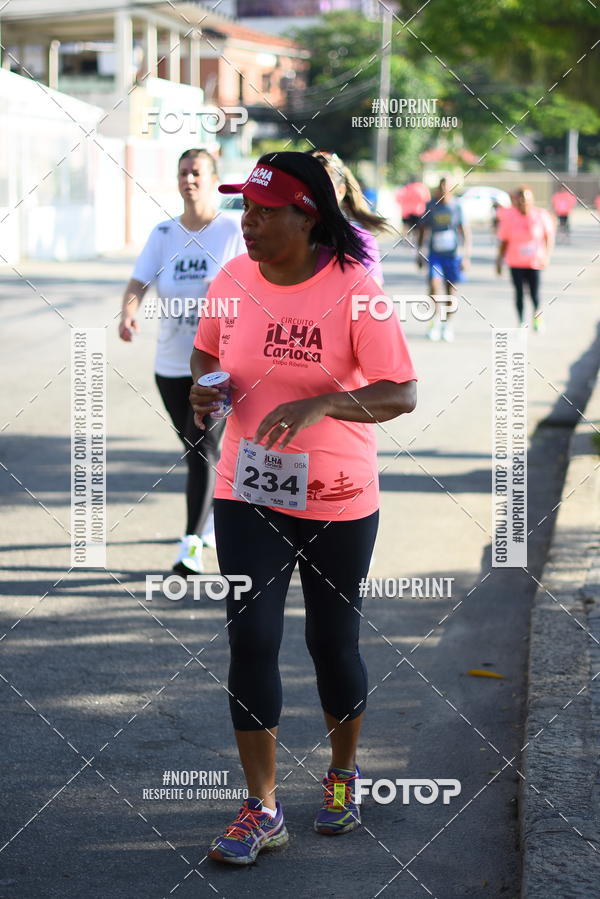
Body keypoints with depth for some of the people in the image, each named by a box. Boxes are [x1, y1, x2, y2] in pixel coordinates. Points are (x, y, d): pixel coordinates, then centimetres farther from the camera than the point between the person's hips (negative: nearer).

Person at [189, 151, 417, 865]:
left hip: (337, 499, -3)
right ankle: (261, 809, 6)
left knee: (332, 642, 11)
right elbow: (205, 350, 16)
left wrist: (320, 404, -31)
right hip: (246, 491, 3)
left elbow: (402, 394, -17)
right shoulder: (232, 280, -3)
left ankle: (342, 773, 36)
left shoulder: (353, 291, -16)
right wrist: (204, 386, -7)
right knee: (250, 640, -3)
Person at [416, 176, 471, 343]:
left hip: (453, 254, 0)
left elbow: (465, 232, -1)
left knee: (451, 290, 6)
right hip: (435, 253, 0)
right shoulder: (430, 206, 1)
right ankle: (436, 320, -5)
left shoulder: (457, 207, -3)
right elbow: (422, 228, 12)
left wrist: (466, 256, -6)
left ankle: (447, 324, 22)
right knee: (434, 284, -19)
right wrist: (419, 252, 12)